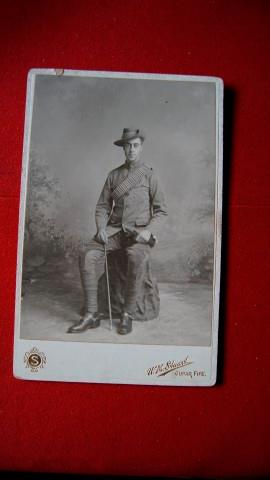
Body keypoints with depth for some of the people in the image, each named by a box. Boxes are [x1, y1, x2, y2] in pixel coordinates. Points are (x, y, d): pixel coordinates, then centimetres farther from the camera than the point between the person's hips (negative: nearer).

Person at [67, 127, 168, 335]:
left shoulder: (149, 175, 3)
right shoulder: (114, 175, 11)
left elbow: (162, 211, 2)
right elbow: (102, 206, 13)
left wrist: (148, 231, -15)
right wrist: (101, 228, -6)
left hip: (139, 232, -3)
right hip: (114, 230, 3)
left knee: (136, 259, -36)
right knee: (87, 256, -22)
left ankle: (128, 314, -19)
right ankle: (92, 314, -13)